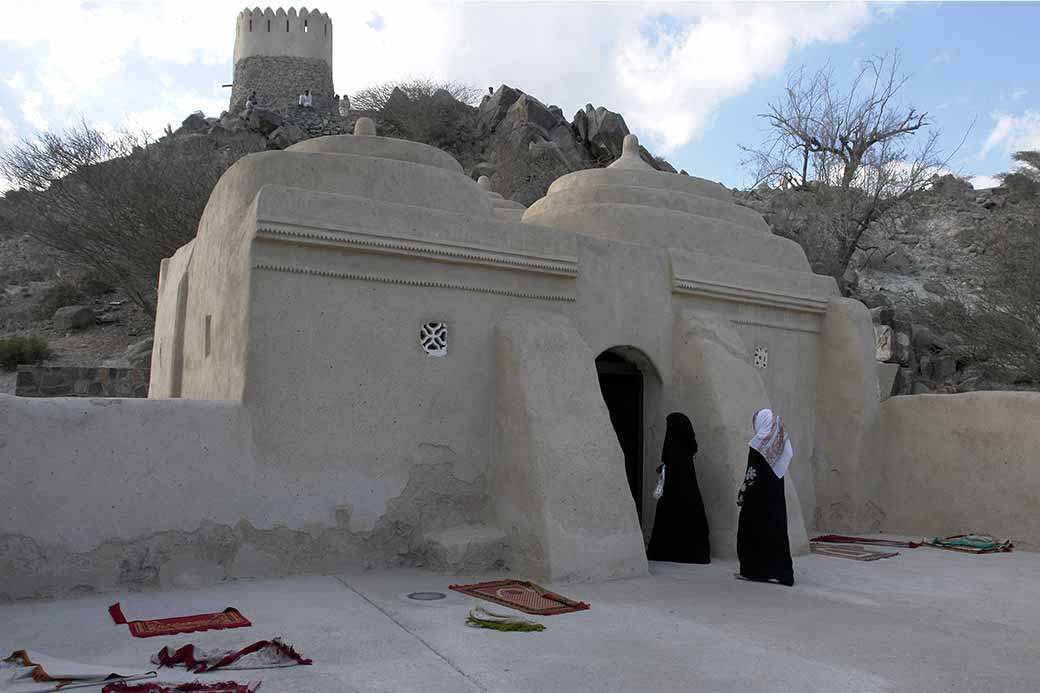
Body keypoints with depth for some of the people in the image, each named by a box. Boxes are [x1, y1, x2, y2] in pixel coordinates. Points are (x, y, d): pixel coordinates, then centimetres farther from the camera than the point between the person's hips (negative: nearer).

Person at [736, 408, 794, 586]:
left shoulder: (758, 444, -15)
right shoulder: (781, 442, 4)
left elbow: (752, 473, -16)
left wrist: (742, 494, -9)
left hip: (759, 492, -6)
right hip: (776, 492, 6)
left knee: (752, 528, 4)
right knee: (776, 527, 9)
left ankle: (752, 570, 10)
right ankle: (779, 571, 10)